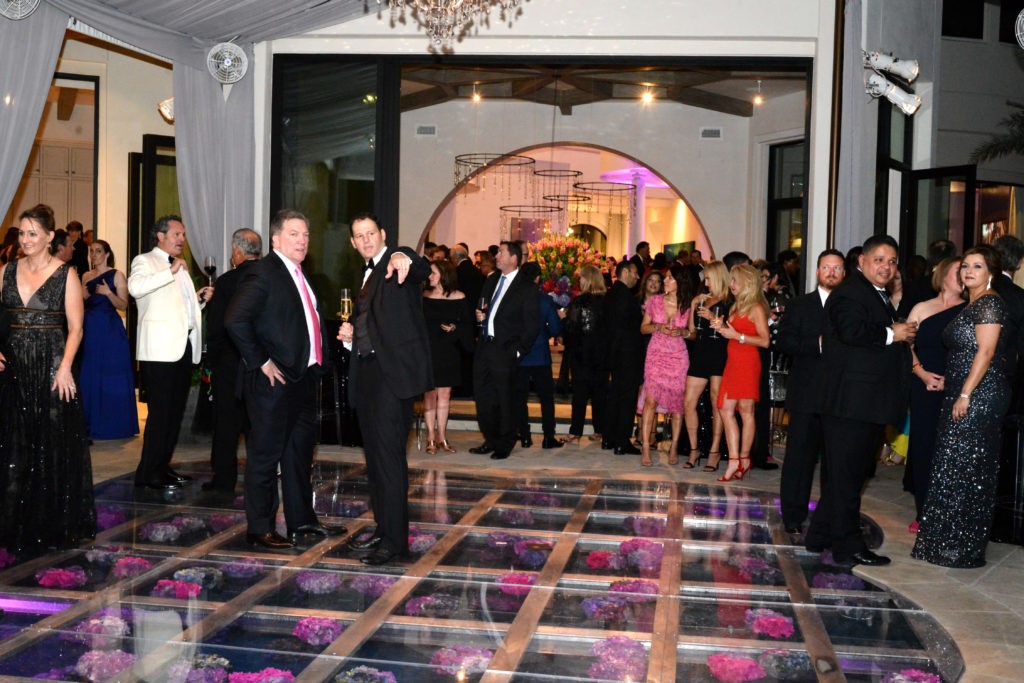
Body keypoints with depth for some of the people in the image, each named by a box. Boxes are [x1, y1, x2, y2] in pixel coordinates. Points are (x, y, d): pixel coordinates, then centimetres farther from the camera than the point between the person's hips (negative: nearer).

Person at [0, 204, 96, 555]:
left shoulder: (66, 275, -3)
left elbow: (75, 328, -7)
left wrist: (64, 367, -19)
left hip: (51, 365, -4)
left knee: (53, 445, 2)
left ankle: (53, 524, 16)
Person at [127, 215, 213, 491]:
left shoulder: (179, 266, 24)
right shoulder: (144, 261, -1)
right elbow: (136, 287, -23)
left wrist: (200, 299, 12)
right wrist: (171, 271, -22)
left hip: (184, 345, 8)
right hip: (160, 348, -8)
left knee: (176, 410, 11)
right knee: (160, 411, -9)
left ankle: (162, 466, 20)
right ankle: (148, 473, -3)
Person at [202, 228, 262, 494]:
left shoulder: (227, 281, -12)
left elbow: (215, 326, -10)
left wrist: (211, 360, 0)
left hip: (230, 362, -4)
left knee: (226, 422, 5)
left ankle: (224, 479, 9)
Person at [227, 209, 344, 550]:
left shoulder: (300, 276, 16)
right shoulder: (263, 272, -13)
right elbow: (235, 320, -22)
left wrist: (316, 365, 10)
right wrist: (261, 362, -20)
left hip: (304, 378, 9)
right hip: (273, 381, -9)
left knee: (300, 451, 17)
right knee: (265, 454, 0)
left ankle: (301, 520, 29)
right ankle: (260, 529, 9)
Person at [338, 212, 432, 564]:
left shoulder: (400, 262, -3)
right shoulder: (366, 275, 22)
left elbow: (423, 269, -28)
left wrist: (404, 260, -50)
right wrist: (349, 334, 10)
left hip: (393, 370, -9)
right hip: (366, 370, 9)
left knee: (388, 452, -13)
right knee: (374, 454, 14)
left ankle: (395, 539, -10)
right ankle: (383, 530, 24)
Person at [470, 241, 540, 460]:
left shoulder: (526, 288, -7)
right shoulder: (492, 280, 13)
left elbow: (532, 325, -8)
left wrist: (518, 350, -11)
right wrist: (479, 316, 2)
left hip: (504, 350, -7)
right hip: (484, 347, 7)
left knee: (505, 400, 1)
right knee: (482, 397, 10)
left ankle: (504, 445, 15)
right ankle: (491, 440, 24)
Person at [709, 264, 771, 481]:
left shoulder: (756, 308, -7)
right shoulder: (736, 306, 18)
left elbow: (764, 341, -13)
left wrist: (736, 335, -16)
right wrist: (722, 327, 4)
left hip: (747, 363, -8)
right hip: (733, 361, 8)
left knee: (746, 410, -2)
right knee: (726, 410, 2)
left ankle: (743, 458, 5)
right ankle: (734, 461, 3)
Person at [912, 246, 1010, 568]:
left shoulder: (989, 302, -11)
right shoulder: (971, 304, 18)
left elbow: (986, 351, -18)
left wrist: (965, 395, -20)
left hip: (979, 396, -10)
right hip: (963, 397, 10)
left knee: (965, 469, -5)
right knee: (956, 467, 12)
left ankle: (963, 549, 3)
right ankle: (950, 542, 20)